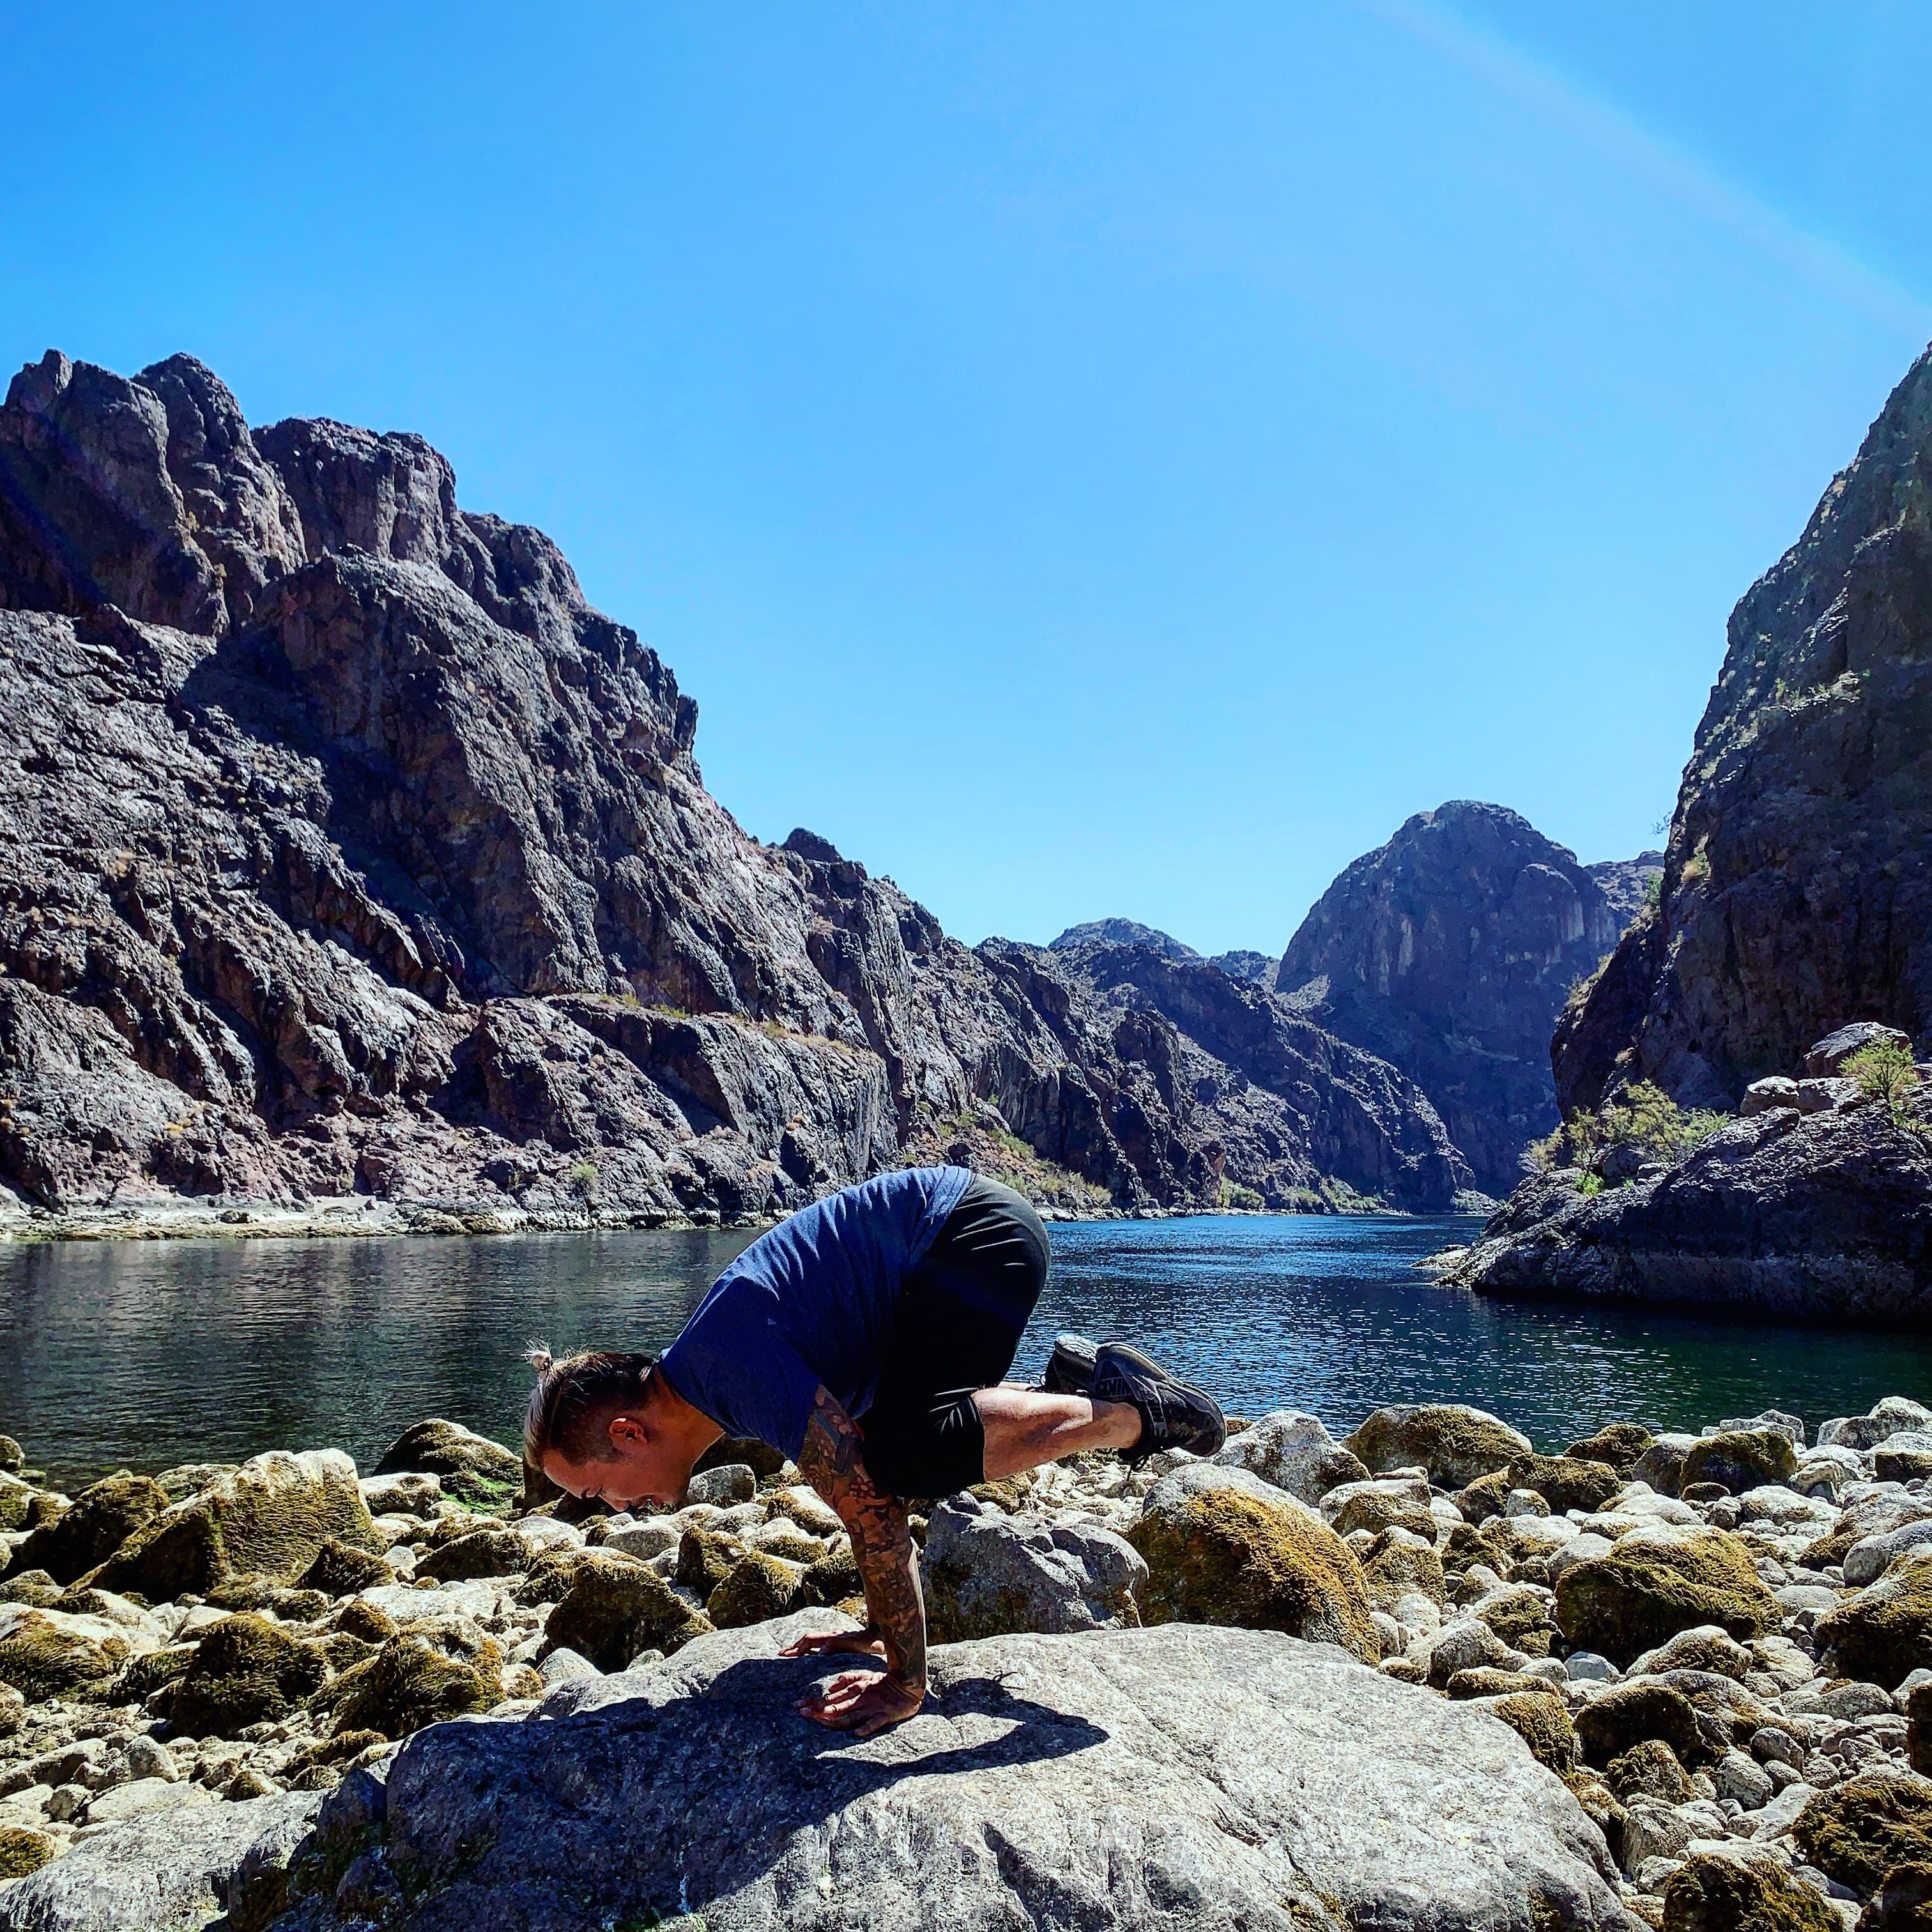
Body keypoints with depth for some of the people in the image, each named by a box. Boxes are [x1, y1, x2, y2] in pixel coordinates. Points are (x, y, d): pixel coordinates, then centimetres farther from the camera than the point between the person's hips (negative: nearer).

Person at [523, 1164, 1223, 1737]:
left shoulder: (735, 1369, -23)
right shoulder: (703, 1371, 6)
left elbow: (870, 1511, -24)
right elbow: (866, 1483, 14)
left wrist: (906, 1682, -15)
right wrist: (886, 1629, 17)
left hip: (977, 1233, -10)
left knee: (907, 1459, -24)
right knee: (891, 1453, 10)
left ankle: (1128, 1414, -9)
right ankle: (1081, 1386, 16)